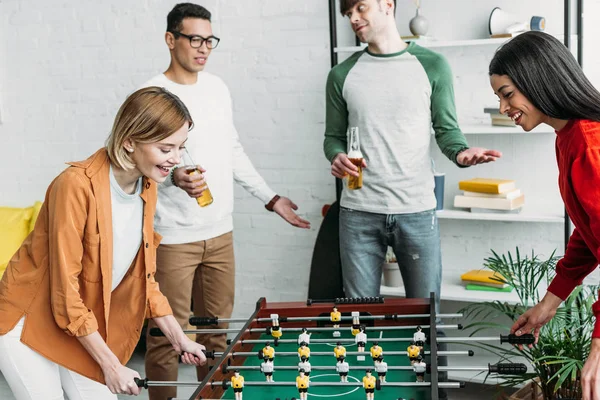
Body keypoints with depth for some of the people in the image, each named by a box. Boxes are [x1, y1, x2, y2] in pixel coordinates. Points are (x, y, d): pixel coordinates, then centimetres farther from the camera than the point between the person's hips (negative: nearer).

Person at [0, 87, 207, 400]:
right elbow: (65, 290, -24)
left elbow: (143, 275, 6)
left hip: (85, 324, 6)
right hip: (26, 323, -6)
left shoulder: (147, 187, -4)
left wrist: (178, 338, 3)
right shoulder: (77, 185, -27)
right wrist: (111, 365, -19)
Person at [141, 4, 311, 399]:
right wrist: (175, 178, -33)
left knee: (217, 328, 12)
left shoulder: (218, 87, 11)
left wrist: (271, 199, 17)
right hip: (173, 237, -6)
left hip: (220, 232, 6)